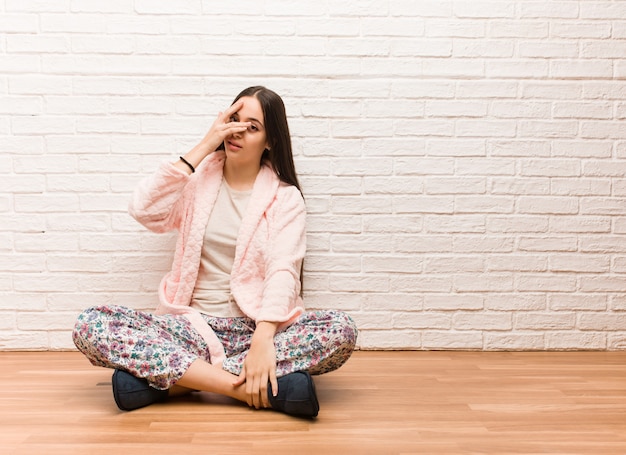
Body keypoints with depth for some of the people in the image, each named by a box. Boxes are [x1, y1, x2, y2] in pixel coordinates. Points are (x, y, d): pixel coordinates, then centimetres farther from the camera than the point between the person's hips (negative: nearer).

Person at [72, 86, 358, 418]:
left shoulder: (285, 197, 3)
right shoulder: (198, 178, 9)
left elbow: (283, 271, -12)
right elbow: (143, 210, -10)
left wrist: (263, 340, -29)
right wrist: (202, 148, -9)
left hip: (255, 328, 0)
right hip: (190, 325, 1)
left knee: (342, 331, -29)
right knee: (89, 326, -22)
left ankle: (173, 377, -25)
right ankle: (243, 385, -27)